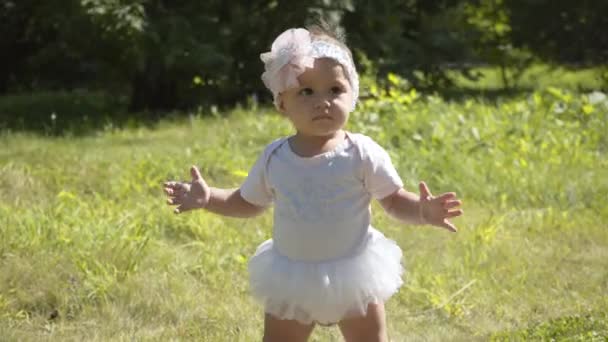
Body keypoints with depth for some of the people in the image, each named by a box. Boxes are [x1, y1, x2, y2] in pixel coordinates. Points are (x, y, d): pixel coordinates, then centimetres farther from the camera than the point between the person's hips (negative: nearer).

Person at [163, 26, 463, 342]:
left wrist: (422, 212, -31)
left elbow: (395, 200, -11)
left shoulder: (363, 154, -16)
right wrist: (208, 198, -3)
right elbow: (248, 203, 10)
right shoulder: (274, 157, -6)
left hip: (352, 277, -2)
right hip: (292, 280, 3)